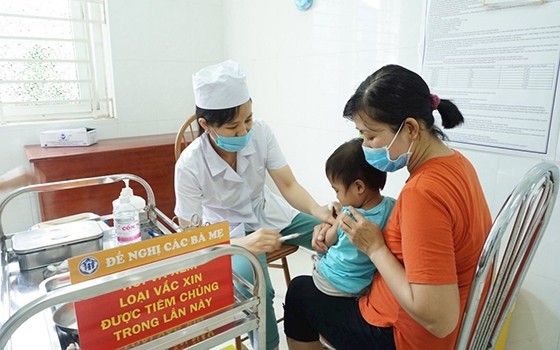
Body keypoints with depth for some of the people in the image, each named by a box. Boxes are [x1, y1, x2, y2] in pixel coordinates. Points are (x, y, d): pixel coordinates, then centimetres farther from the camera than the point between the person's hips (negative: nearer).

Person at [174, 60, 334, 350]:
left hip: (268, 213, 4)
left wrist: (317, 211, -36)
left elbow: (289, 185, -14)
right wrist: (243, 243, -40)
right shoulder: (189, 165, -26)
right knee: (254, 285, -33)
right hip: (228, 231, -3)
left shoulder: (260, 132, -19)